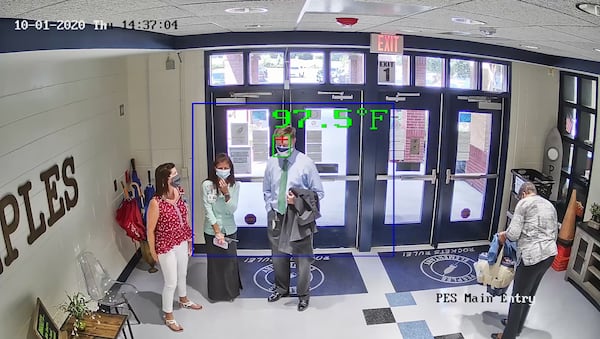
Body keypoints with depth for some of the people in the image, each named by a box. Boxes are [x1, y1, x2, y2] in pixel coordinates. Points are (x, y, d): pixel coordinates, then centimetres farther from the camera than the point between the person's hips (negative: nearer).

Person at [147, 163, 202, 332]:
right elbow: (150, 230, -16)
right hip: (166, 247, -6)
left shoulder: (180, 193, -9)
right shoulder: (156, 203, -29)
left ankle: (184, 300, 55)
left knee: (182, 274, 28)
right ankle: (168, 316, 32)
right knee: (171, 282, 9)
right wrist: (153, 252, -7)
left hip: (182, 243, 7)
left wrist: (189, 239, 14)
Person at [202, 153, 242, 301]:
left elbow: (232, 209, -10)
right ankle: (216, 293, 25)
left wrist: (226, 193, -26)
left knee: (230, 260, 5)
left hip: (229, 229, 1)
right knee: (214, 261, 8)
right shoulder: (207, 185, -11)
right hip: (212, 229, -1)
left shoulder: (234, 185, -6)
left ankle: (231, 291, 24)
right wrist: (217, 231, -12)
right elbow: (208, 210, -10)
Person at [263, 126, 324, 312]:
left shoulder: (306, 163, -12)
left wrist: (299, 201, -21)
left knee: (302, 258, 9)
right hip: (276, 217, 4)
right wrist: (270, 209, 2)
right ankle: (281, 288, 42)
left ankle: (303, 294, 30)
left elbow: (318, 193, -7)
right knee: (278, 256, 19)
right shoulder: (271, 162, -1)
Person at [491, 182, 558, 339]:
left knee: (518, 296, 4)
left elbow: (513, 234, -12)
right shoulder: (549, 205, 17)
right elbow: (555, 234, 19)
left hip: (532, 255, -8)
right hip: (550, 253, 8)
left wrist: (503, 235, 8)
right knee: (529, 293, 22)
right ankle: (516, 325, 39)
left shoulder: (523, 203, -5)